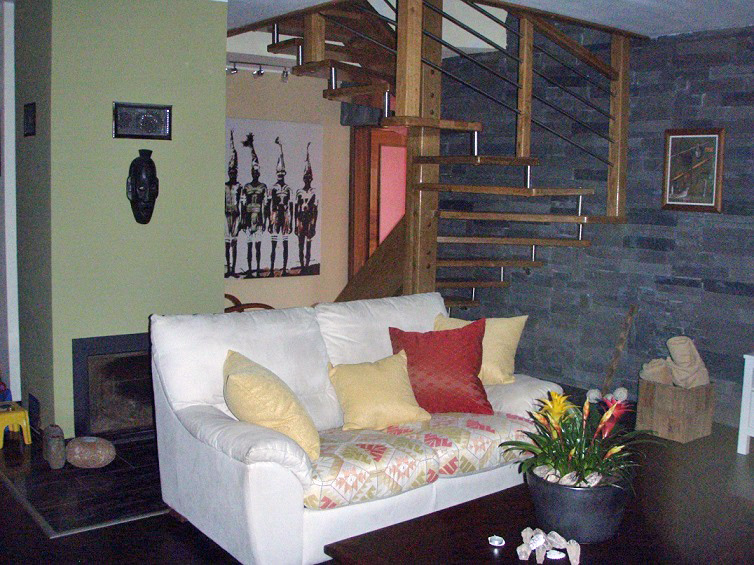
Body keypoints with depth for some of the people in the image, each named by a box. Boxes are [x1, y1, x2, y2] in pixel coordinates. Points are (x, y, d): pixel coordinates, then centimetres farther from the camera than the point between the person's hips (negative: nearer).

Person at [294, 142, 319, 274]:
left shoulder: (314, 193, 2)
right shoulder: (299, 192, 7)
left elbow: (316, 210, 2)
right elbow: (295, 209, 8)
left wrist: (314, 226, -3)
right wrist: (296, 225, 4)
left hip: (310, 221, -1)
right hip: (301, 221, 1)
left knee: (308, 245, 1)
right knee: (300, 245, 3)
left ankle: (307, 266, 5)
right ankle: (302, 266, 8)